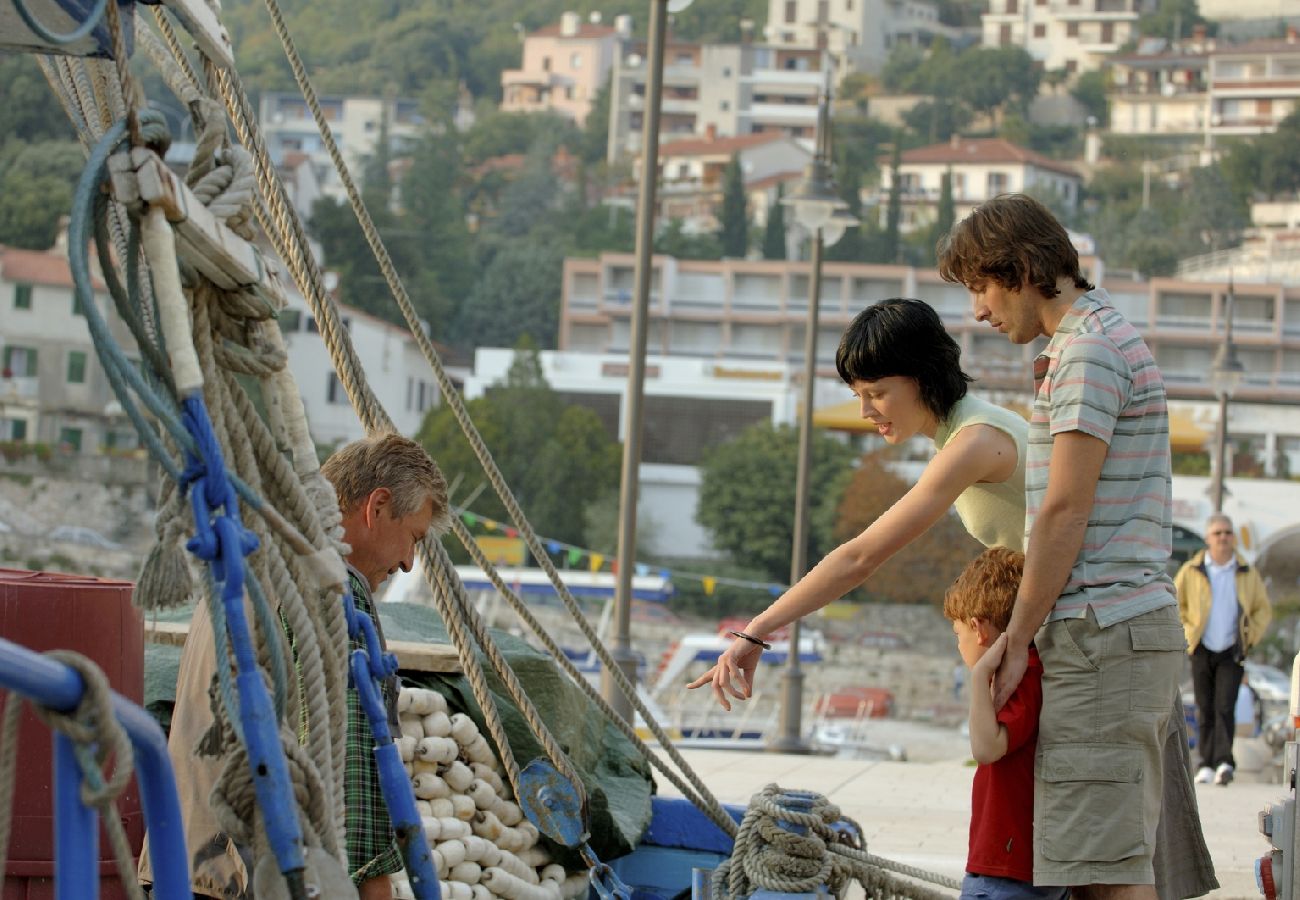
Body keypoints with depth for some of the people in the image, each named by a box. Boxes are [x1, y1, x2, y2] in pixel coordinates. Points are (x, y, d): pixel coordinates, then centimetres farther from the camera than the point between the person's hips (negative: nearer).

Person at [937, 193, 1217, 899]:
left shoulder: (1090, 349, -10)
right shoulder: (1112, 339, 22)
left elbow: (1065, 513, -15)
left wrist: (1015, 643, -10)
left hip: (1102, 628, -10)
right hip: (1138, 626, 10)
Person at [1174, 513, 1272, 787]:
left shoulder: (1247, 574, 3)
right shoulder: (1191, 572, 0)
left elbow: (1263, 610, 13)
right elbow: (1172, 605, 10)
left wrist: (1250, 637, 1)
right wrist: (1187, 632, 0)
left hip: (1232, 652, -1)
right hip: (1202, 651, 1)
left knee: (1225, 707, -12)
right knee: (1205, 710, 3)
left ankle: (1224, 762, -17)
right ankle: (1206, 764, 9)